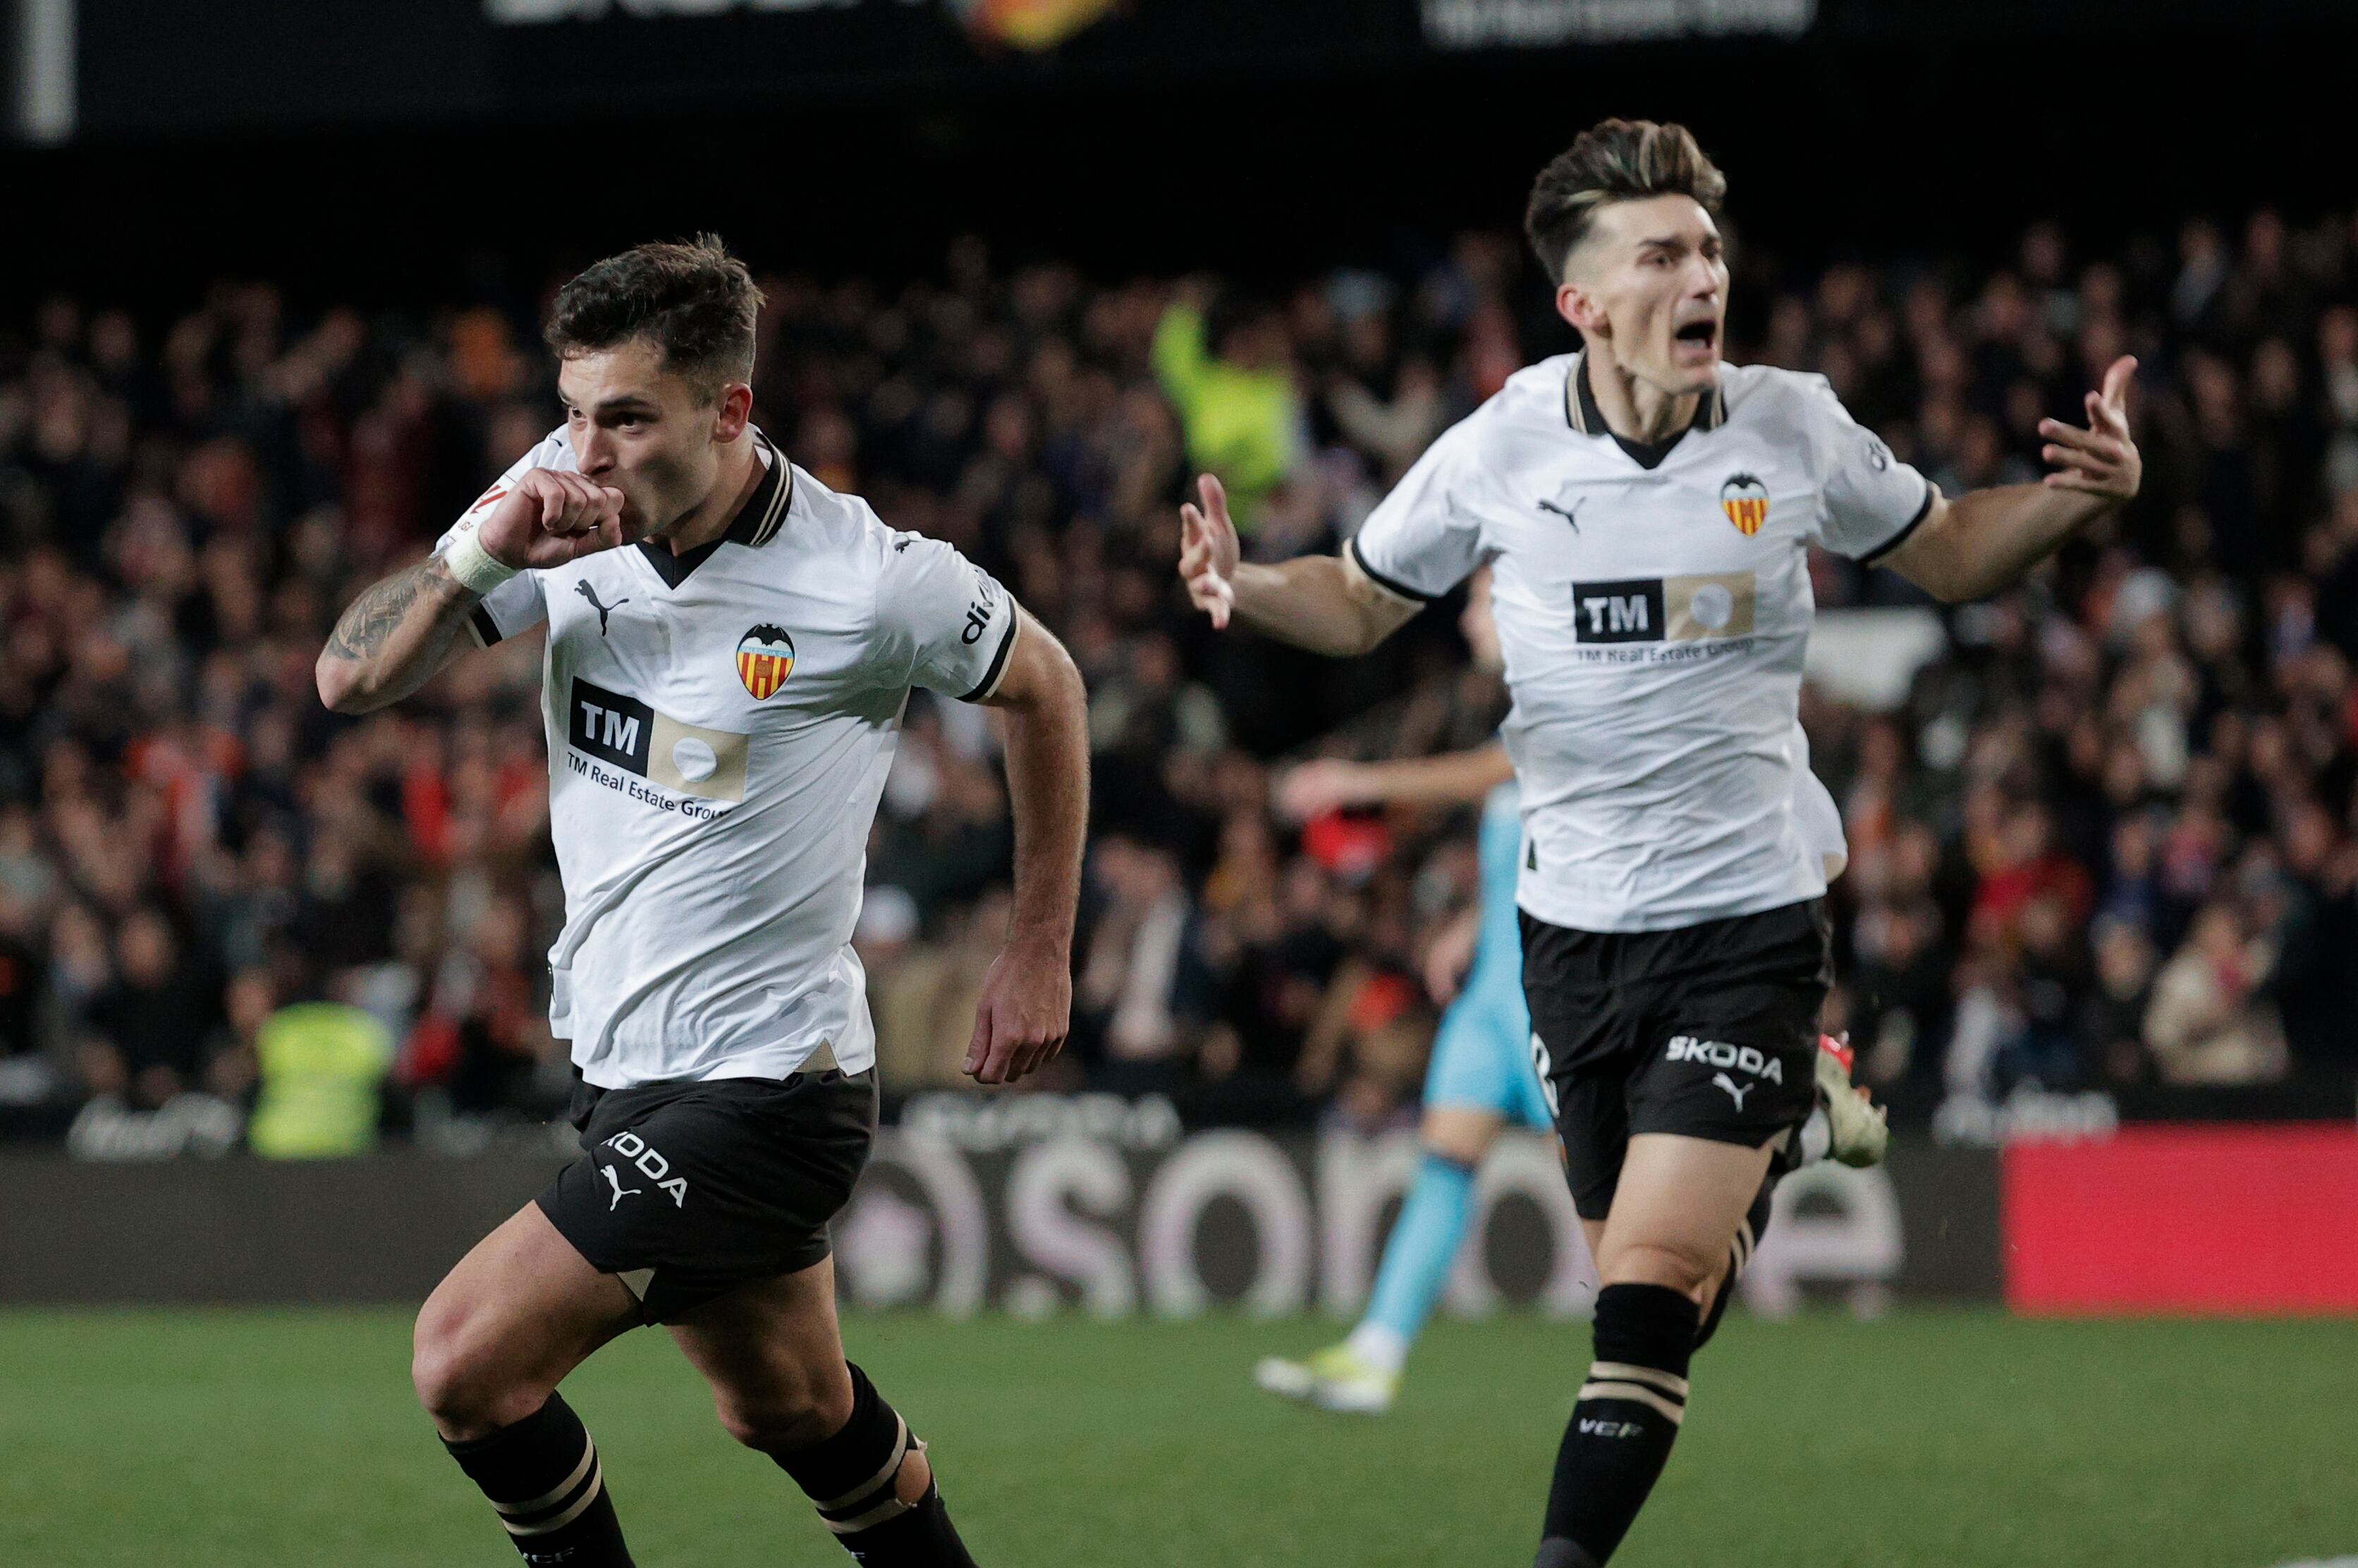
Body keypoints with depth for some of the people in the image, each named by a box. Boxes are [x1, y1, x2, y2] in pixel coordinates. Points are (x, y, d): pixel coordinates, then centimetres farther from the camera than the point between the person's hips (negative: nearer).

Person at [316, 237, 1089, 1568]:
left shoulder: (874, 584, -19)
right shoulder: (568, 507, -5)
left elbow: (1045, 687, 0)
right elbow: (355, 679, -5)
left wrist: (1039, 954, 5)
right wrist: (486, 554, -23)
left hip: (762, 1090, -7)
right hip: (627, 1062, 7)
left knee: (470, 1360, -16)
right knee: (795, 1410, 22)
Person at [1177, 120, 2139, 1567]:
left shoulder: (1796, 429, -4)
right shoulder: (1500, 451, -3)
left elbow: (1952, 554, 12)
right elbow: (1360, 603, 11)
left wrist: (2082, 496, -7)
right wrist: (1242, 589, -10)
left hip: (1749, 924, -2)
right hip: (1575, 930, 2)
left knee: (1656, 1276, -17)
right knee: (1644, 1276, 8)